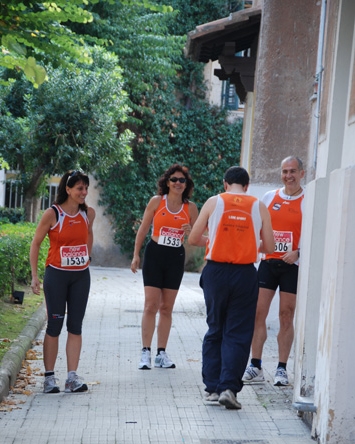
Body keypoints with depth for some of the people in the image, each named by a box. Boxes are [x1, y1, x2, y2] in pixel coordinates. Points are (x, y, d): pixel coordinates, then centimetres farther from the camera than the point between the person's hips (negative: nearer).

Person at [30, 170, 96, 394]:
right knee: (54, 326, -1)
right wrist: (35, 276, -9)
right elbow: (36, 243, -5)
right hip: (57, 274, -4)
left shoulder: (89, 213, 0)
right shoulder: (53, 213, -12)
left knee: (75, 326, 2)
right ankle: (50, 376, 6)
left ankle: (73, 376, 3)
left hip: (81, 276, 4)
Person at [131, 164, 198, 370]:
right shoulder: (156, 201, -2)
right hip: (154, 254, -2)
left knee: (167, 308, 7)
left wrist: (190, 232, -13)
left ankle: (162, 353, 13)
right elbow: (143, 229, 3)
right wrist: (136, 255, 0)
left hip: (176, 258, 2)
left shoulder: (190, 207, 3)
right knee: (151, 305, -7)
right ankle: (146, 352, -4)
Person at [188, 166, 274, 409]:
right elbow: (269, 247, 3)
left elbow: (193, 239, 5)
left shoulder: (214, 202, 1)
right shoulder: (259, 207, 2)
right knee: (237, 334, 3)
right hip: (245, 274, -1)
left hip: (216, 271, 1)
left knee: (215, 330, 13)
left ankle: (213, 387, 12)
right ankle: (229, 387, -8)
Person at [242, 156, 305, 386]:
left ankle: (282, 369, 7)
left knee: (286, 316, 1)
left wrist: (298, 252, -20)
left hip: (292, 265, -3)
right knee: (258, 313, -1)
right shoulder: (269, 197, 9)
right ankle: (255, 367, 6)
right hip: (268, 262, 3)